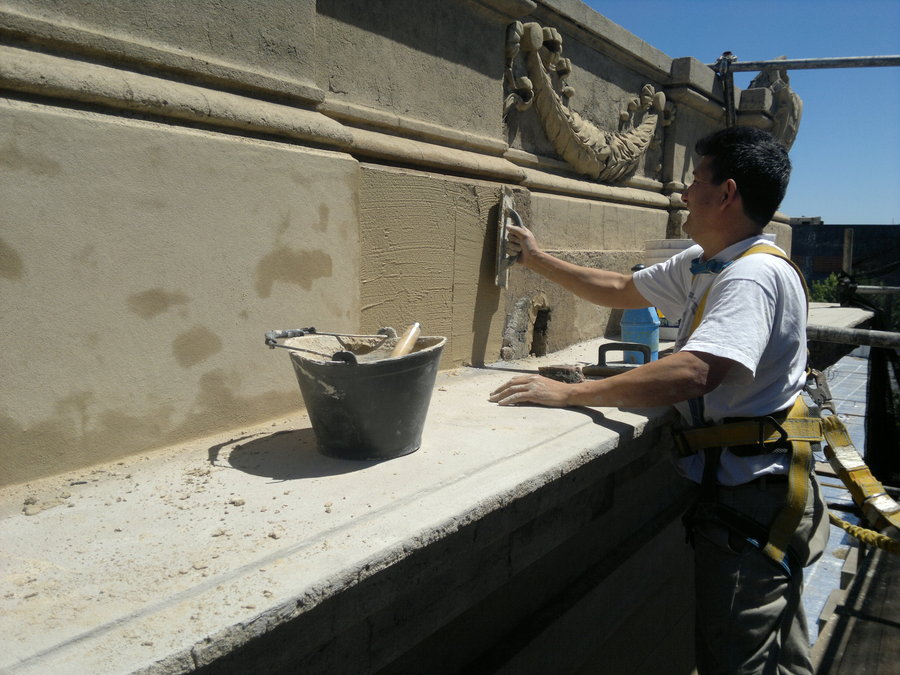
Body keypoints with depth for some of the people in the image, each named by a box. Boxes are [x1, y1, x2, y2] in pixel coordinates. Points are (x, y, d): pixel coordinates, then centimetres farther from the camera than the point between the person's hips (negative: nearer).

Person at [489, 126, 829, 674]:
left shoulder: (754, 274, -23)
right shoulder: (700, 264, 8)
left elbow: (693, 374, -36)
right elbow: (622, 290, 18)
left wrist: (569, 392, -32)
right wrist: (539, 260, 20)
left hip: (749, 491, -10)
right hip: (732, 480, 10)